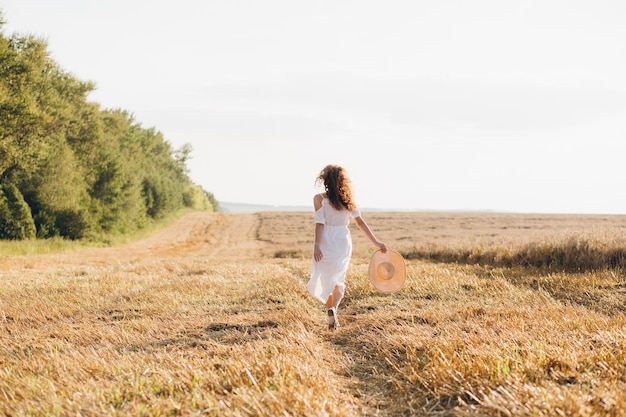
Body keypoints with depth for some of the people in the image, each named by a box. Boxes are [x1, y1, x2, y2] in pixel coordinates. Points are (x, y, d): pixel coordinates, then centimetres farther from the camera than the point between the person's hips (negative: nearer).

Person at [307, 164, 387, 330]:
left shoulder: (319, 198, -8)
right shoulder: (347, 199, 2)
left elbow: (320, 223, -15)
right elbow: (360, 222, 1)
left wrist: (317, 246, -16)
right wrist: (376, 242, 4)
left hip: (326, 242, -3)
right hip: (343, 242, 3)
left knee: (325, 279, 14)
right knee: (338, 279, 12)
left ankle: (332, 314, 10)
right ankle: (333, 308, -14)